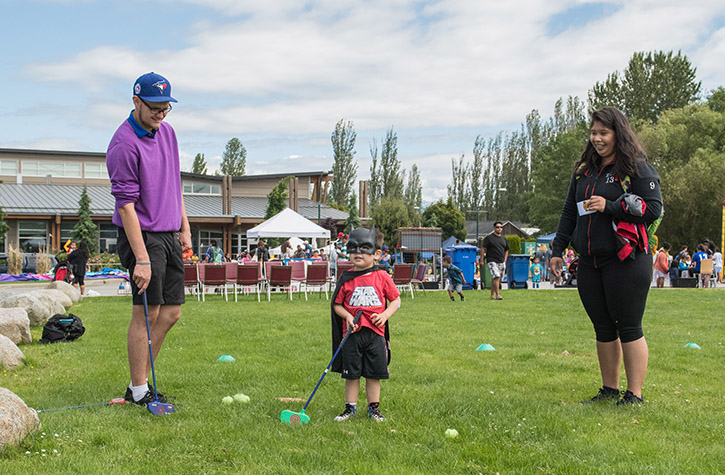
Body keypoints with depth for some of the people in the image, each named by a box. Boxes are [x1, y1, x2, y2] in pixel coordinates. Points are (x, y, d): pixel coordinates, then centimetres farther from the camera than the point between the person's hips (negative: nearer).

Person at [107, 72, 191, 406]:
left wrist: (185, 228, 17)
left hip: (169, 236, 8)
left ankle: (140, 380, 17)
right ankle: (138, 391, 5)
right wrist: (141, 259, -23)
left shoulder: (167, 132, 10)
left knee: (171, 312, 8)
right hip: (142, 236, -8)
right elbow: (126, 206, -20)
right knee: (147, 312, -5)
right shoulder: (124, 145, -16)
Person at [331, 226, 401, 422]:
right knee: (351, 373, 6)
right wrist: (348, 316, -12)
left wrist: (385, 315, -9)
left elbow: (396, 300, 7)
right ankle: (350, 407, 19)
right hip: (352, 333, 0)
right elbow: (337, 304, 6)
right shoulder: (346, 278, 1)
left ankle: (373, 408, 21)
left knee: (374, 374, 7)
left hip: (375, 332, 0)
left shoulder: (382, 277, 0)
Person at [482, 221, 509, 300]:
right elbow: (483, 249, -1)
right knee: (496, 277, -19)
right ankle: (497, 295, -20)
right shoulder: (489, 238, -1)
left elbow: (506, 251, 25)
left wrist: (505, 261, 15)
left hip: (501, 262, 5)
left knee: (494, 279, 9)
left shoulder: (504, 239, 14)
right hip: (492, 261, -5)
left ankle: (492, 295, 15)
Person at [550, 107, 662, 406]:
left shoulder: (638, 168, -4)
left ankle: (634, 394, 4)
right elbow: (569, 212, 21)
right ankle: (609, 390, 21)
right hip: (589, 263, 6)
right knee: (603, 328, 11)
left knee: (628, 328, -3)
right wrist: (558, 250, 16)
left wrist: (609, 207, -16)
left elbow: (654, 208, -10)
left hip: (626, 261, -6)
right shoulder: (583, 170, 16)